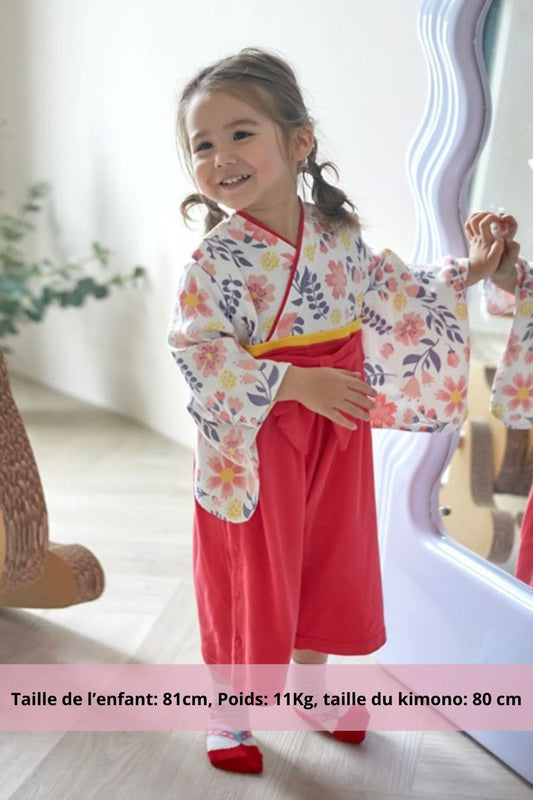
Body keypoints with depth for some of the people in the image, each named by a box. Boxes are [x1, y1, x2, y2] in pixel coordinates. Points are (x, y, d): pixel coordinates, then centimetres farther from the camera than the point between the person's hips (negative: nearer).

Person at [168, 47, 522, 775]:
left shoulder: (339, 233, -2)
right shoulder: (217, 259, -19)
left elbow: (392, 297, 13)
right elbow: (197, 352, -26)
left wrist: (466, 273, 9)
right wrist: (297, 384, -33)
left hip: (337, 434, 5)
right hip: (258, 442, -5)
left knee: (331, 557, 18)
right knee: (251, 572, 8)